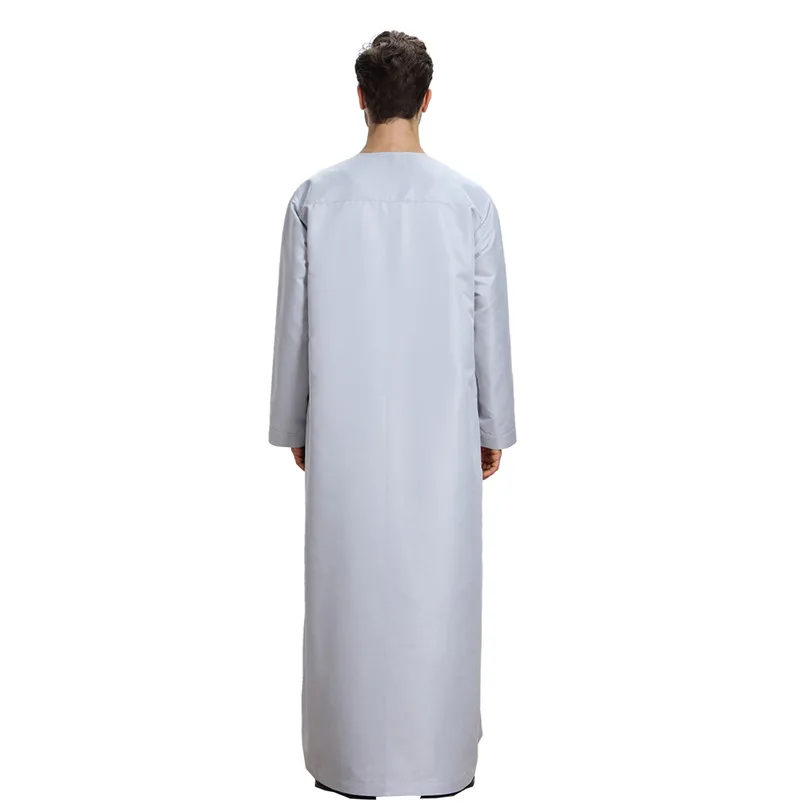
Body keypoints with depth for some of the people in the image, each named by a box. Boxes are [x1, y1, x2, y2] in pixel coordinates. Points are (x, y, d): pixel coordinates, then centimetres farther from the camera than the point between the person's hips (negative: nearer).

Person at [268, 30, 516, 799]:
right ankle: (438, 757, 20)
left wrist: (292, 424, 12)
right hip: (440, 430, 0)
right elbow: (490, 326, -1)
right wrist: (495, 427, 10)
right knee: (438, 587, 9)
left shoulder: (315, 198, -4)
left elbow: (293, 325, 1)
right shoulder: (469, 201, -5)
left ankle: (351, 758, 21)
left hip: (345, 429, 1)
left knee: (348, 585, 10)